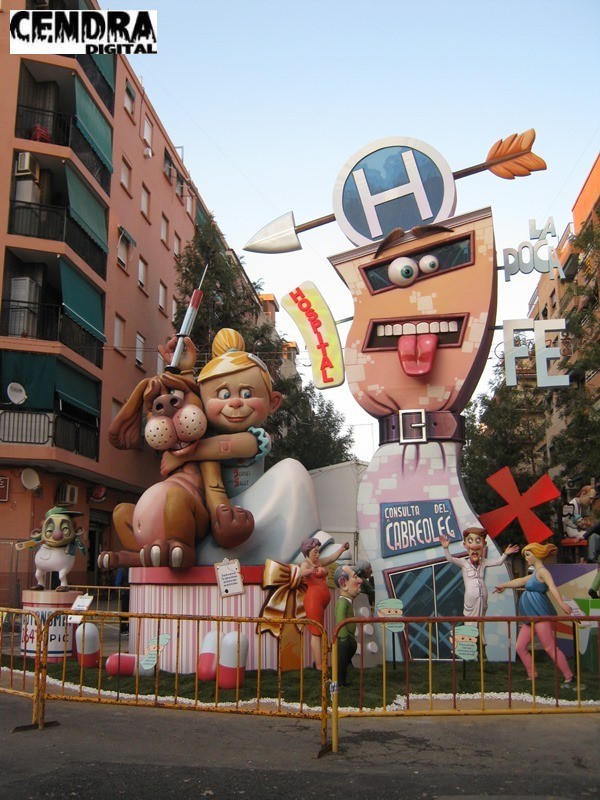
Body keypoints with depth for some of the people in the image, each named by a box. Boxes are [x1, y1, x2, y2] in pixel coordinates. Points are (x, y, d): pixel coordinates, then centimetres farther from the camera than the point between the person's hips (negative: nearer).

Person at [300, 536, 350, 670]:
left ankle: (317, 662, 16)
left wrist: (342, 548, 2)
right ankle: (319, 665, -11)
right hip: (313, 600, -9)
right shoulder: (305, 564, -9)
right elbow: (302, 573, -30)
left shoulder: (319, 562, 17)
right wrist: (310, 571, -51)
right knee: (316, 633, -10)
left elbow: (332, 558, 18)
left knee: (317, 632, 11)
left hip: (321, 601, 9)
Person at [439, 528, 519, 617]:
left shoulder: (483, 562, 6)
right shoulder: (464, 563, -4)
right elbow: (450, 559, -15)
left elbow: (498, 562, 10)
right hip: (470, 598, -4)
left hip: (482, 598, 4)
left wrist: (505, 554, -4)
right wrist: (446, 548, -29)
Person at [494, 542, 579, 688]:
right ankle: (532, 677, 13)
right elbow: (520, 581, 34)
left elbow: (552, 587, -28)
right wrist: (504, 585, 45)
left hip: (540, 615, -9)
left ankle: (570, 678, -6)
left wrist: (561, 603, -44)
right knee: (520, 647, 7)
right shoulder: (534, 574, 18)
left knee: (550, 648, -12)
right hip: (531, 617, 9)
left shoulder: (542, 571, -11)